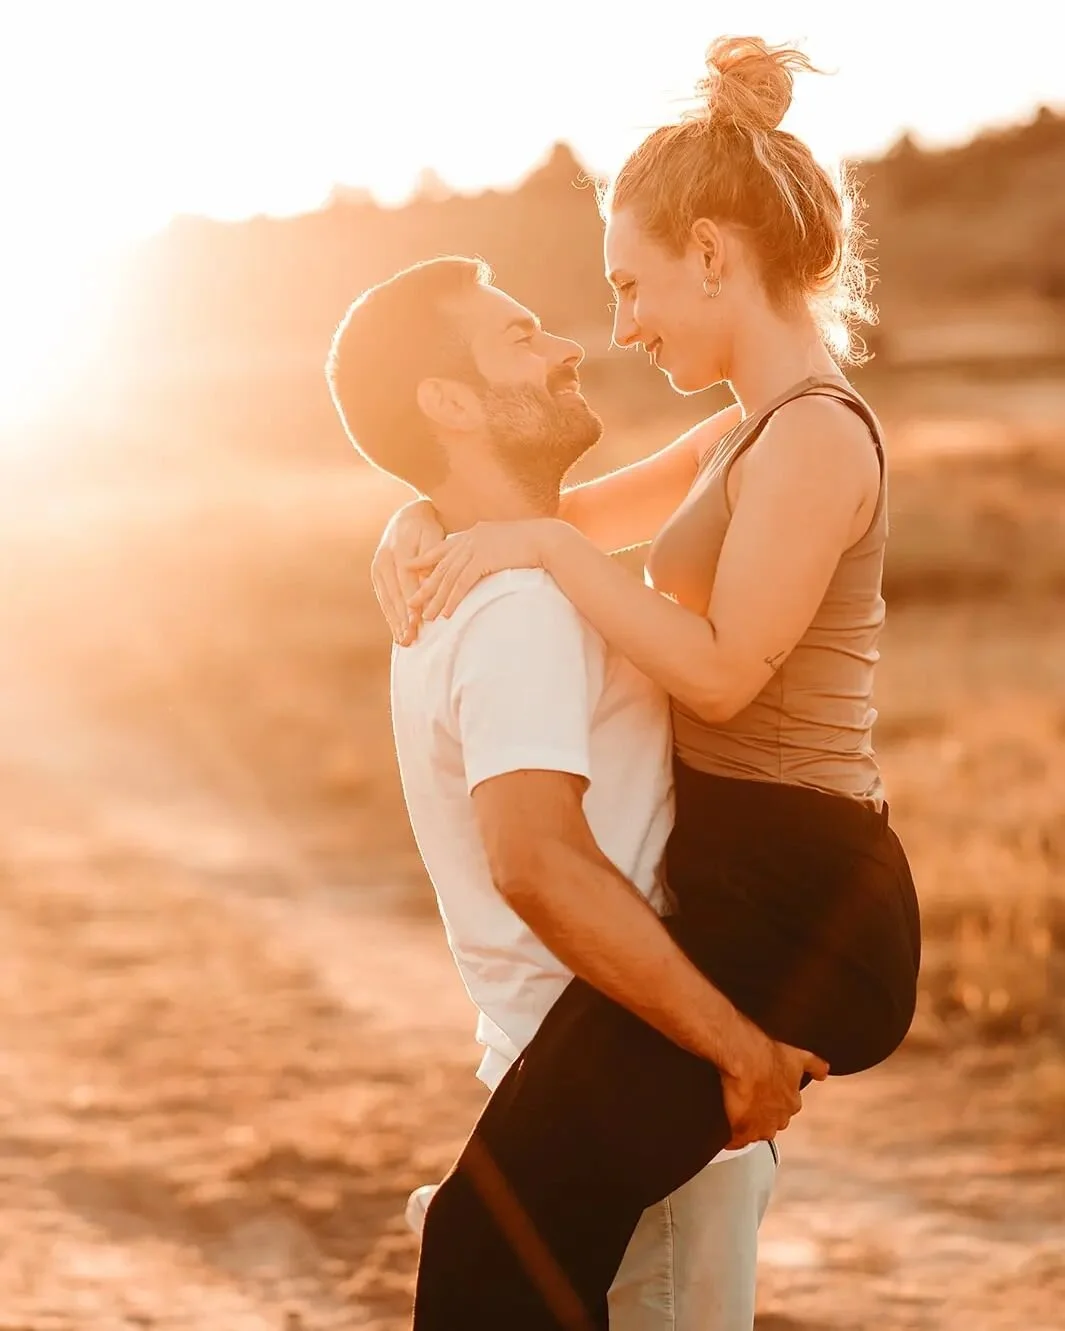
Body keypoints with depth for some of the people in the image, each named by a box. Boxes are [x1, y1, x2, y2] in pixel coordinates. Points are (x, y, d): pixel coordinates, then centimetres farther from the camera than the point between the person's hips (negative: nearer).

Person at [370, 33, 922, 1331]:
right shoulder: (751, 437, 15)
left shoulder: (814, 438, -16)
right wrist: (432, 517, 4)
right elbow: (580, 513, 23)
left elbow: (721, 671, -22)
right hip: (753, 881, 11)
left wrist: (540, 546, -17)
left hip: (784, 901, -11)